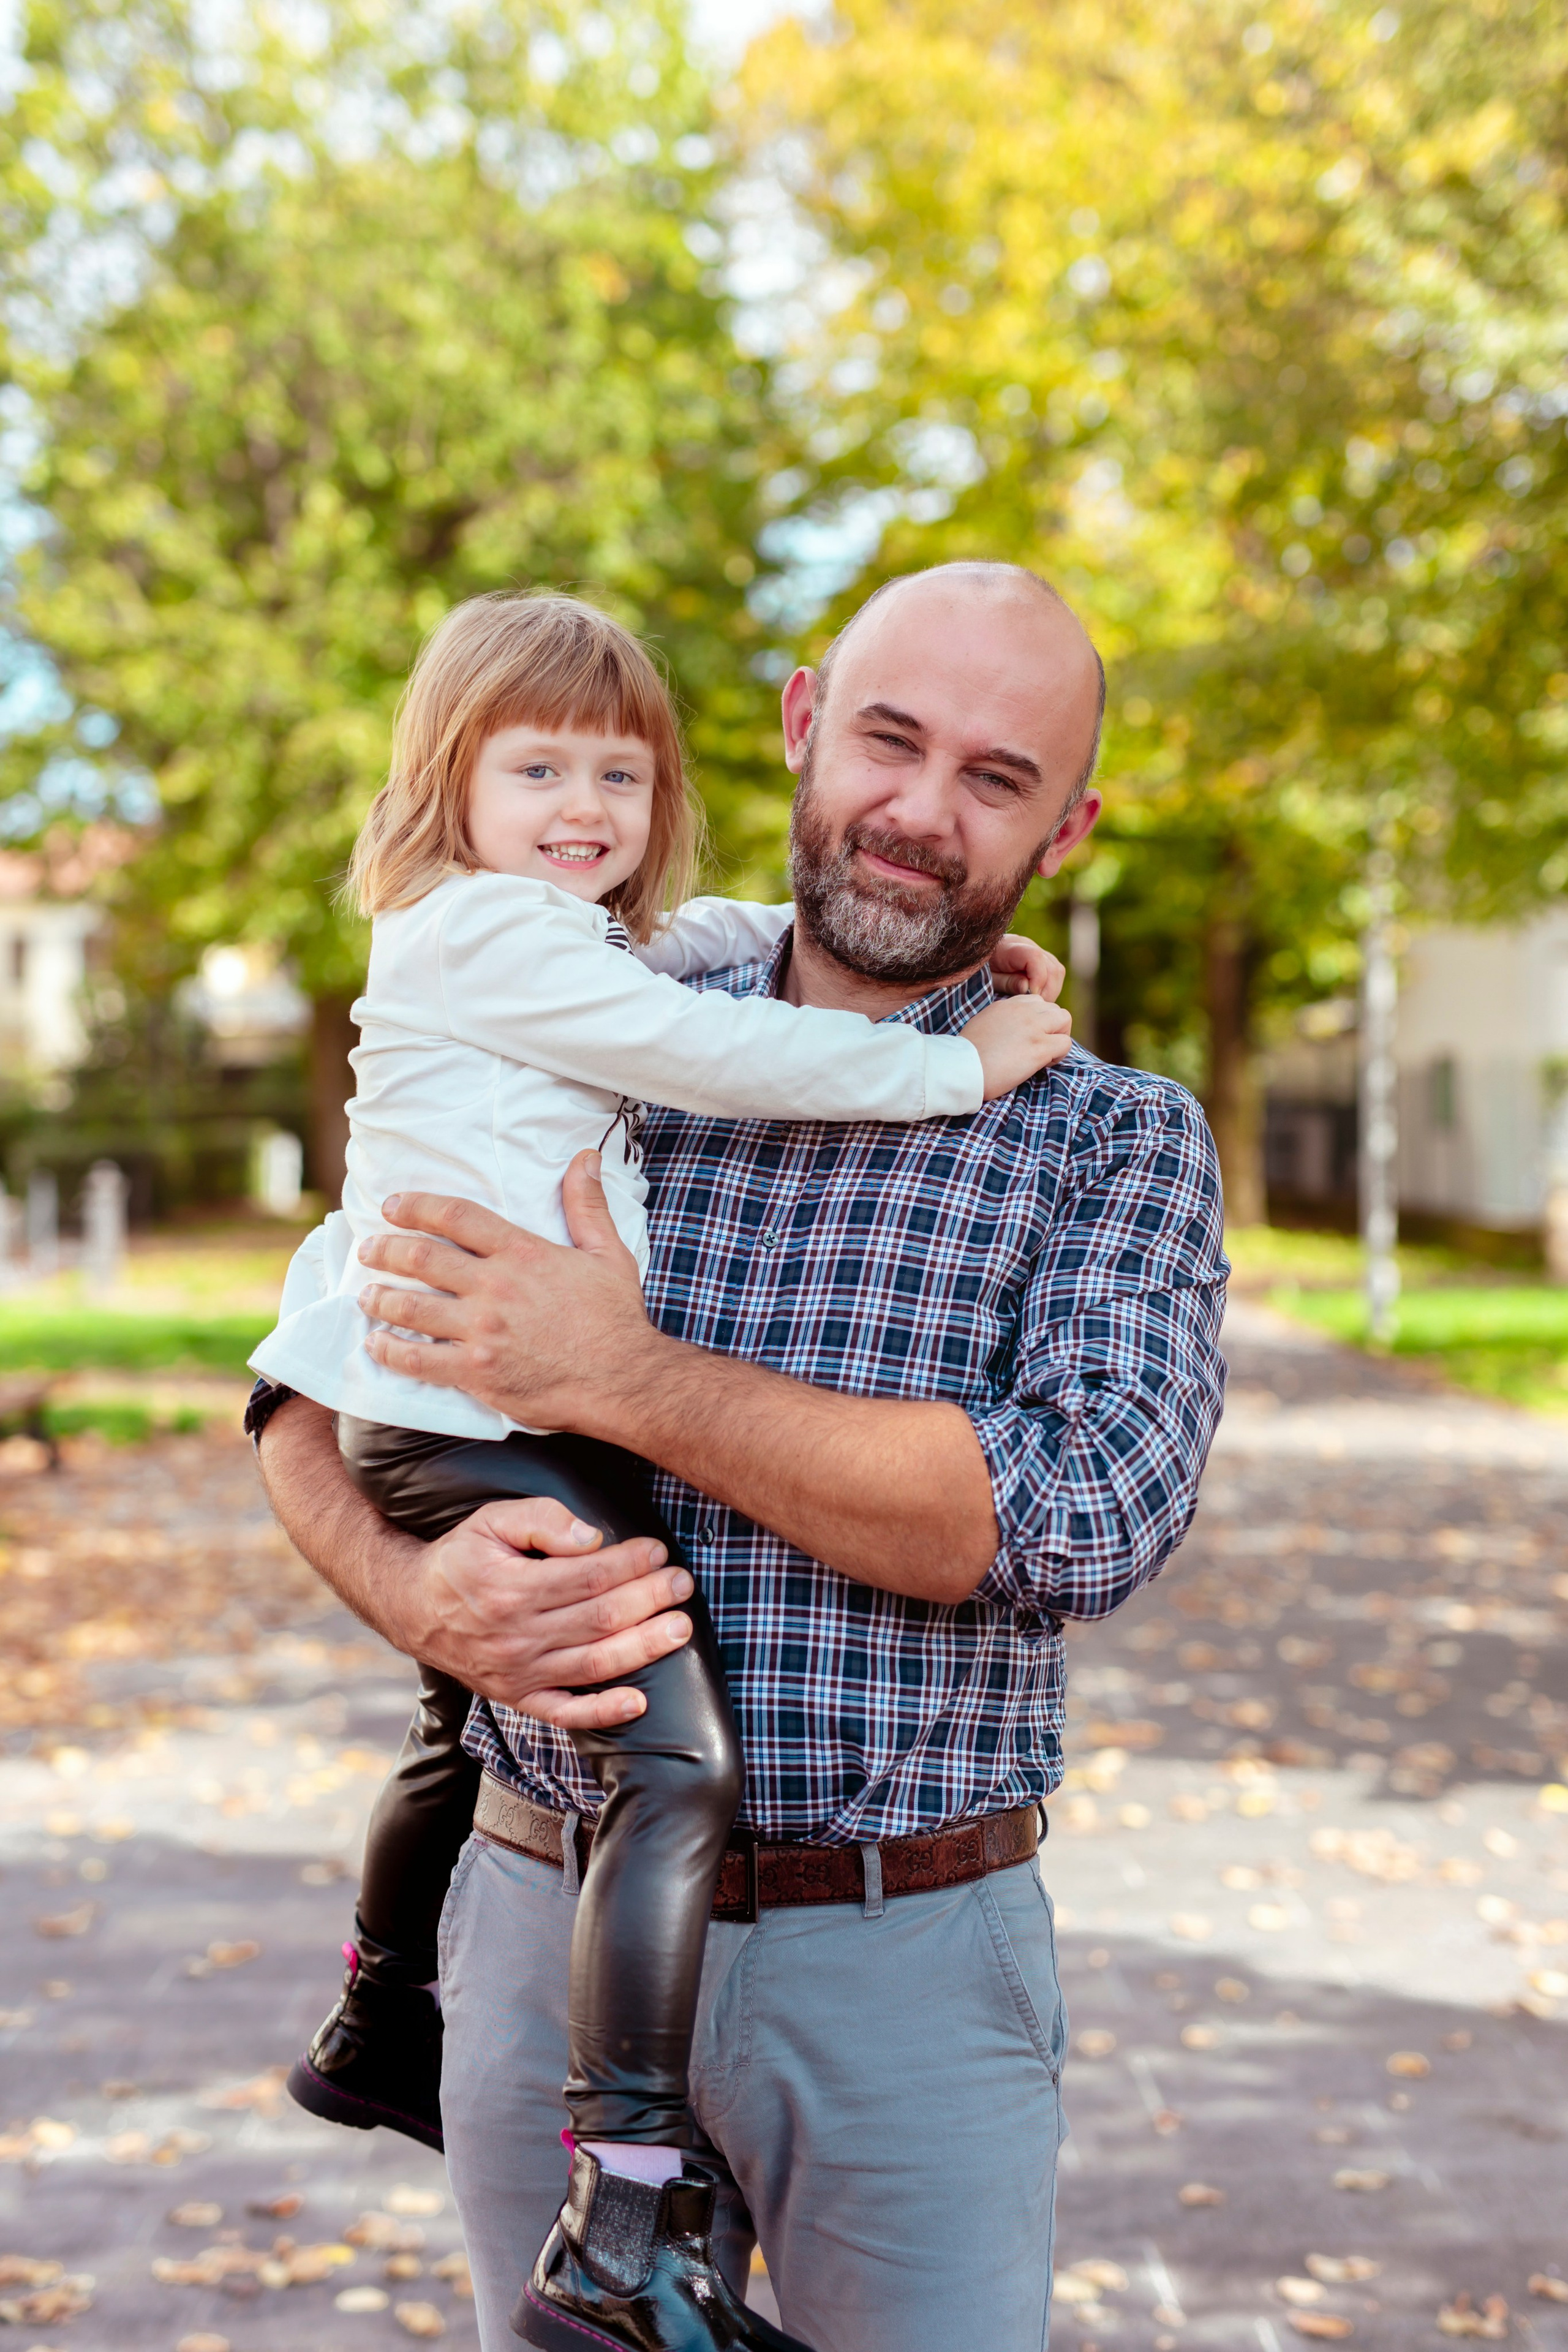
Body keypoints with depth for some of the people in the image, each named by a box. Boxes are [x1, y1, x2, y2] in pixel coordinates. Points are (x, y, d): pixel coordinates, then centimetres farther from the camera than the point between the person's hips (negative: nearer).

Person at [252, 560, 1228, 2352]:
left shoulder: (1118, 1141, -2)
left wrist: (622, 1378, -19)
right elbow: (312, 1389, 8)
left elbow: (1091, 1512, -19)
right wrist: (406, 1587, -15)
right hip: (550, 1933, 2)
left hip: (902, 1960, -2)